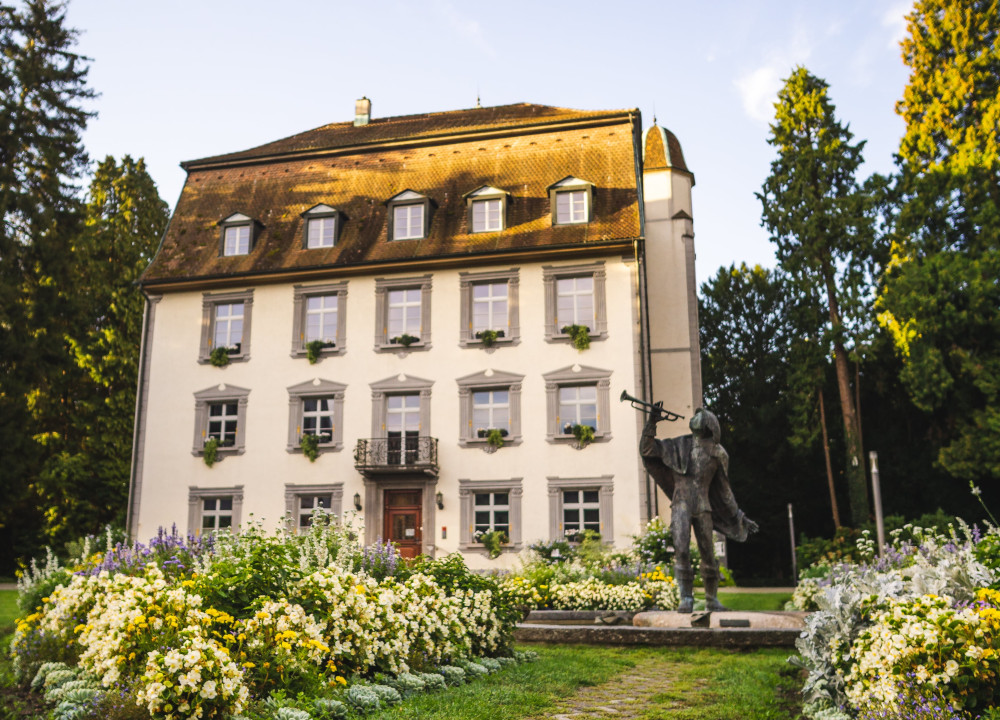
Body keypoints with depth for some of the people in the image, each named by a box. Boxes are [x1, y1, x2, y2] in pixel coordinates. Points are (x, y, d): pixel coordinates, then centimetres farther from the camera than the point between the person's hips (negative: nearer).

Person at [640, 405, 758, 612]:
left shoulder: (718, 454, 9)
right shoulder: (680, 445, 7)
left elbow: (725, 492, 16)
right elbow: (646, 449, 1)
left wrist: (740, 518, 18)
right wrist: (652, 423, -9)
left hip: (703, 508, 1)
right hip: (681, 504, -1)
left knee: (708, 554, 4)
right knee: (681, 550, -13)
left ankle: (712, 599, 18)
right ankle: (686, 599, -7)